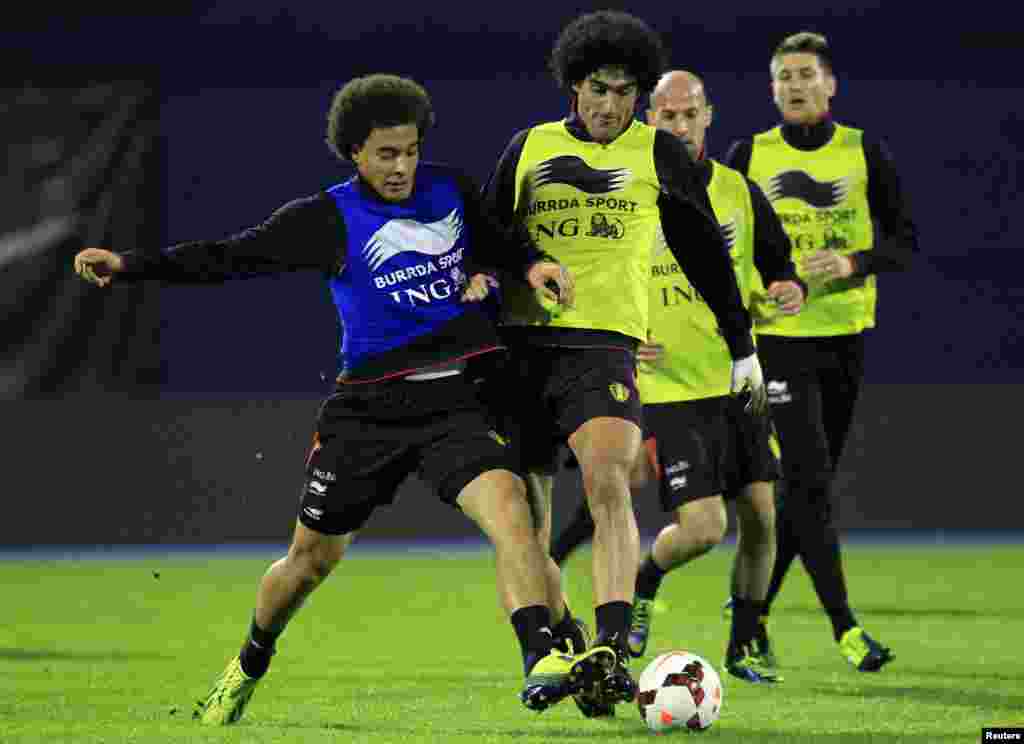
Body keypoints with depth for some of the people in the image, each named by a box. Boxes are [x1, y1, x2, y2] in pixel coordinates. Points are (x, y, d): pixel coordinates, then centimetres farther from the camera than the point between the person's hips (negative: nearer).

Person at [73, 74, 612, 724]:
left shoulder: (451, 191, 7)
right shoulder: (329, 218, -2)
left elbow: (499, 243, 27)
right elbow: (229, 257, -4)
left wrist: (532, 263, 5)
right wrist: (128, 265, -12)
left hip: (456, 401, 1)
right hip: (371, 404, -1)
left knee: (509, 507, -25)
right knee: (313, 558, 9)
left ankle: (542, 663, -32)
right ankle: (249, 667, 36)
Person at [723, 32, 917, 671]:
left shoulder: (866, 154, 2)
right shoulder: (749, 156, 2)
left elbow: (905, 242, 1)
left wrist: (853, 263, -16)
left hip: (845, 336, 2)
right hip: (778, 336, -2)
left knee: (809, 485, 8)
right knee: (810, 481, -13)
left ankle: (753, 608, 23)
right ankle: (845, 625, -12)